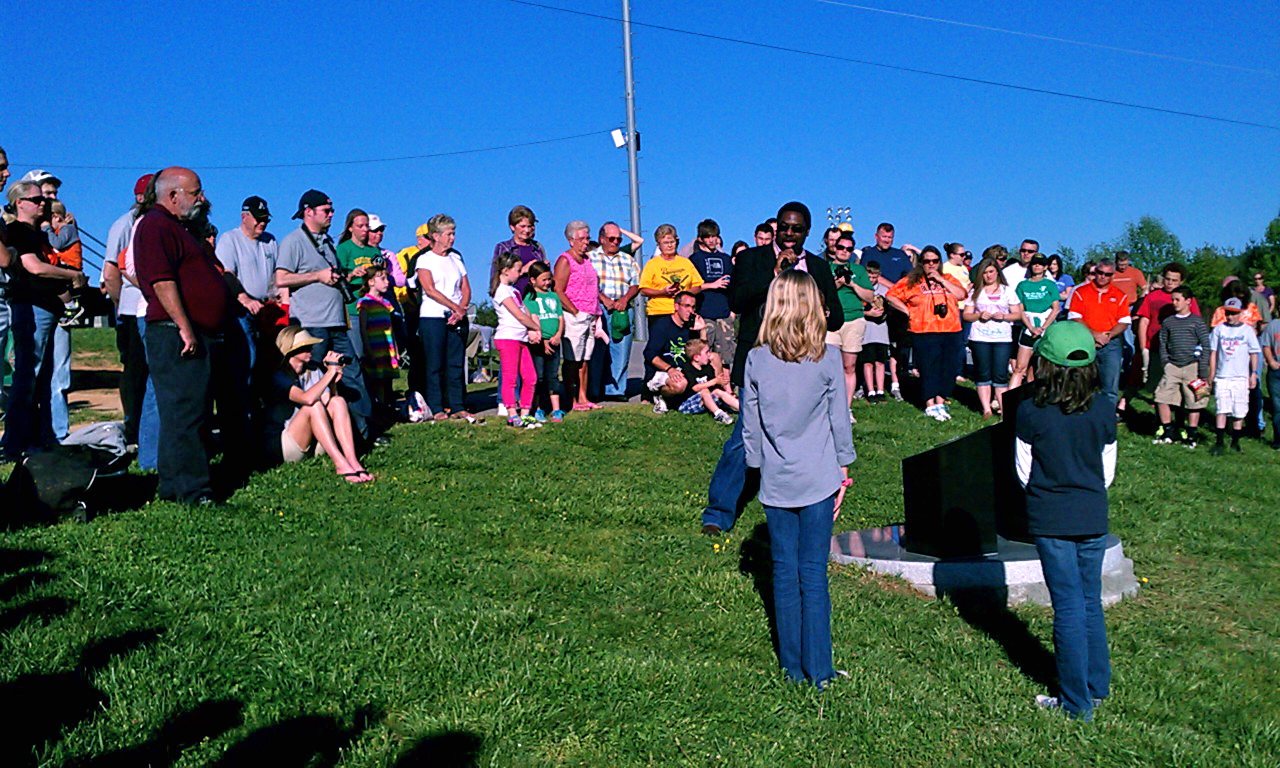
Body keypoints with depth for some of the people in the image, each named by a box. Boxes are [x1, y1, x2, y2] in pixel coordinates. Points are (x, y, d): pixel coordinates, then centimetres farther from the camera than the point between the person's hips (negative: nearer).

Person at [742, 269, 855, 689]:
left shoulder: (756, 360, -4)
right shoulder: (827, 358, -7)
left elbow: (750, 426, 2)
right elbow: (840, 420, 0)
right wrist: (842, 470, 11)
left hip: (776, 482, 1)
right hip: (818, 480, -1)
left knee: (785, 572, 10)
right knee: (814, 573, 4)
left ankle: (793, 667, 19)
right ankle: (819, 670, 11)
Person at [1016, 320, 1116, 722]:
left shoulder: (1031, 411, -13)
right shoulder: (1104, 409, -4)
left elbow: (1023, 470, -4)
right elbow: (1108, 470, 5)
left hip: (1050, 520, -3)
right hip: (1093, 518, 3)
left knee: (1069, 607, 4)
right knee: (1091, 603, 17)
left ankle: (1077, 702, 13)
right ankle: (1096, 687, 30)